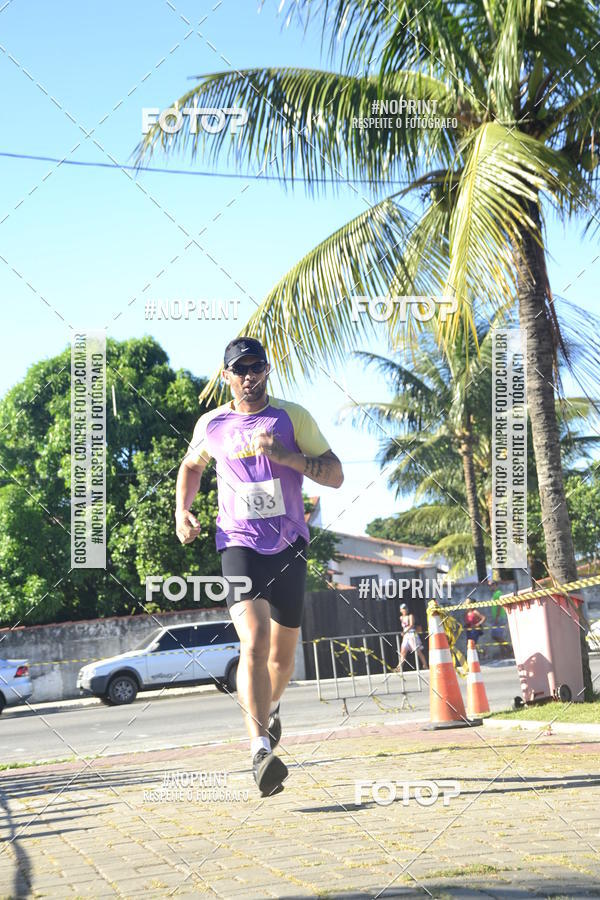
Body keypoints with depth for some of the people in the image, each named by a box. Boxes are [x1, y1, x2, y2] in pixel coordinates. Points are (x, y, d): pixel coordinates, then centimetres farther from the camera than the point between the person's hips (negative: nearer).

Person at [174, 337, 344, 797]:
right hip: (239, 544, -1)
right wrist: (182, 510, 9)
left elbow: (335, 475, -3)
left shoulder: (293, 417, 0)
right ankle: (261, 748, -30)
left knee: (283, 651, 12)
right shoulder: (211, 425, 5)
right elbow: (191, 466, 26)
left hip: (289, 544, 1)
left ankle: (270, 706, 46)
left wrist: (287, 456, -19)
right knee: (253, 641, -22)